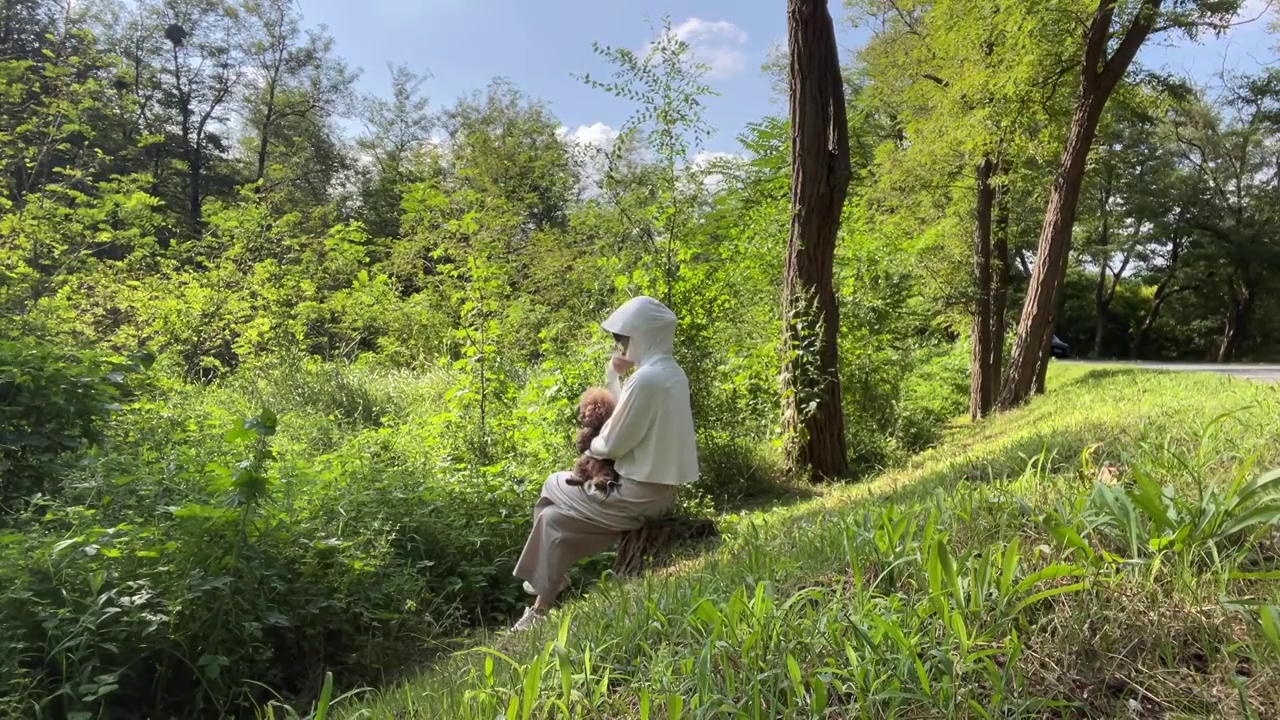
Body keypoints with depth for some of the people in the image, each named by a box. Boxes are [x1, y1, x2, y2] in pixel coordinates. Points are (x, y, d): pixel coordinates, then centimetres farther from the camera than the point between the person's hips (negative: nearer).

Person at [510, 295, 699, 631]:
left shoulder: (645, 379, -23)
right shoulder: (672, 373, 6)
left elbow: (612, 445, -18)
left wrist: (588, 444, 3)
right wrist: (614, 378, 5)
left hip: (638, 493, -9)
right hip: (660, 485, 9)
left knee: (555, 487, 9)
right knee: (555, 518, 13)